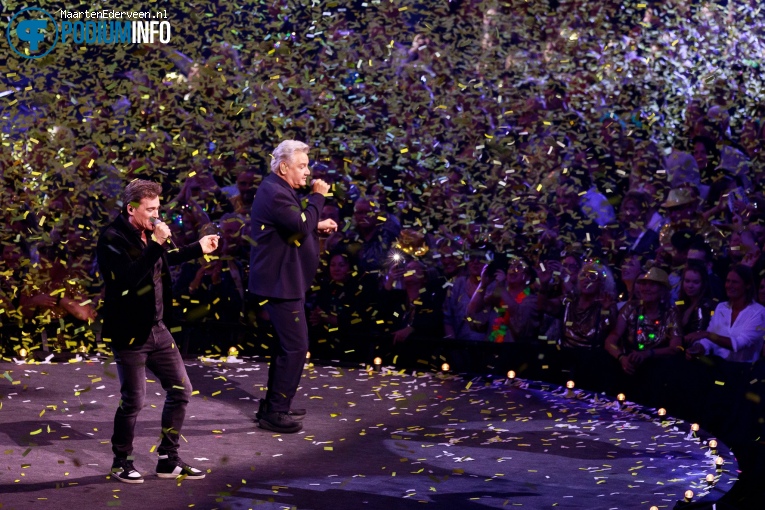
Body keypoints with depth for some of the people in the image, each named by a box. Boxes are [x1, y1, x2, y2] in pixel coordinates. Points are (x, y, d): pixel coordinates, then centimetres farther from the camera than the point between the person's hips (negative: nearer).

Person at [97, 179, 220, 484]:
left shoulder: (148, 234, 7)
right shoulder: (112, 239, -16)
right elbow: (130, 278, -31)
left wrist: (199, 249, 28)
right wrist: (156, 244, -31)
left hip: (156, 329, 8)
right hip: (129, 333, -8)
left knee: (180, 390, 7)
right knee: (134, 400, -2)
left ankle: (168, 460, 17)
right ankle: (121, 462, 19)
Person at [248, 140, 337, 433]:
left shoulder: (278, 190, 15)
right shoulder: (275, 193, -19)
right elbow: (300, 226, -28)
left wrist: (317, 227, 10)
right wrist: (317, 197, -18)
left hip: (283, 280, 11)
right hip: (280, 284, -11)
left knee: (287, 344, 20)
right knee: (296, 346, -9)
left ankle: (273, 405, 29)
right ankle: (275, 413, -4)